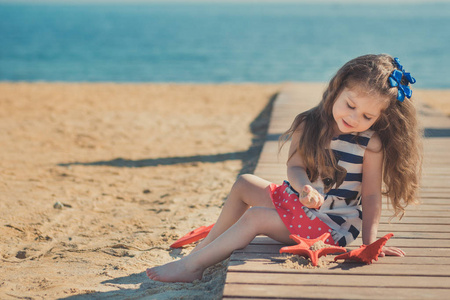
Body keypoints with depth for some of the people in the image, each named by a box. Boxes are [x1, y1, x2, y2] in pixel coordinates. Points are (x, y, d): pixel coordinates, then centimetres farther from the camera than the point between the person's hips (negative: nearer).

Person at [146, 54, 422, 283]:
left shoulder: (371, 143, -16)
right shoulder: (309, 125, -6)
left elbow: (371, 195, -13)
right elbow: (295, 166, -10)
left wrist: (370, 241, -20)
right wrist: (304, 187, -33)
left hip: (330, 223, -6)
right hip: (297, 200, 6)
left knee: (254, 218, -18)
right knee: (244, 184, 8)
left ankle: (191, 266, -12)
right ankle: (206, 248, 13)